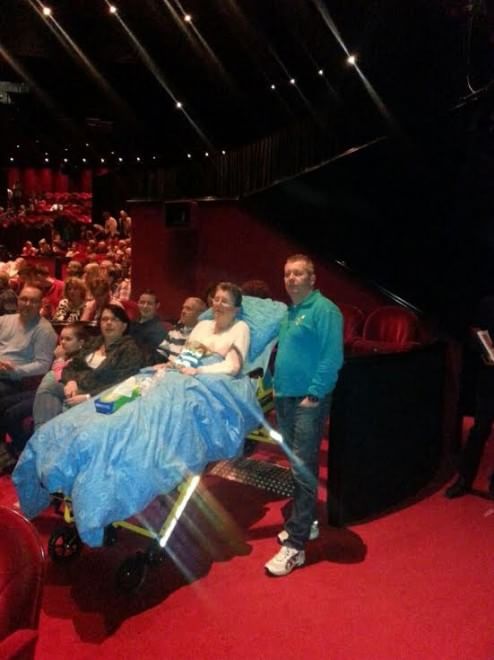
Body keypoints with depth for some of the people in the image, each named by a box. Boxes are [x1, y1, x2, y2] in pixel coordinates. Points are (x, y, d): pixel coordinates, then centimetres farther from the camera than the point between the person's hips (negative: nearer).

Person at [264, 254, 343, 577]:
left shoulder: (324, 309, -10)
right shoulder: (289, 312, 16)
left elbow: (333, 358, -17)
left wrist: (314, 395, -20)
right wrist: (274, 384, 15)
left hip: (309, 400, -9)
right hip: (285, 398, 9)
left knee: (303, 471, -7)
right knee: (297, 467, 18)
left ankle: (295, 546, -2)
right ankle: (303, 522, 33)